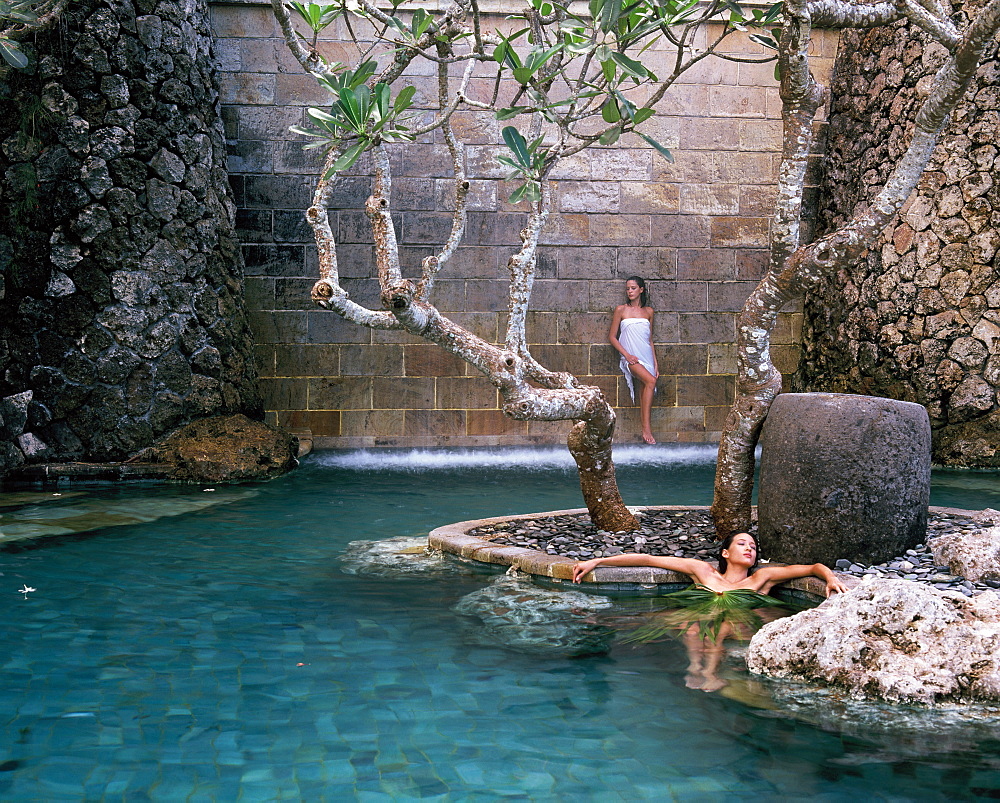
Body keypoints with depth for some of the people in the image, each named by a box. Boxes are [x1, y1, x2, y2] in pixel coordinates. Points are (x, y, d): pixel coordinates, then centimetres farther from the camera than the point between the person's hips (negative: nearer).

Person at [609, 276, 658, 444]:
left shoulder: (648, 311, 15)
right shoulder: (621, 310, 5)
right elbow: (612, 337, 4)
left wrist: (655, 363, 12)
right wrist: (627, 355, -9)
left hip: (646, 357, 4)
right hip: (631, 358, -4)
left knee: (645, 396, -5)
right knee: (650, 381, -28)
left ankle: (646, 432, -3)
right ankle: (646, 428, -28)